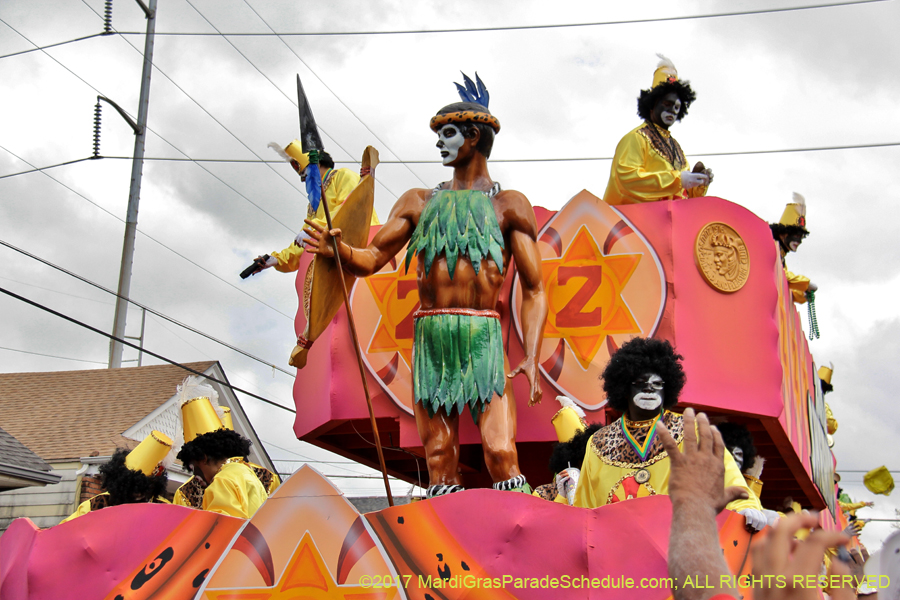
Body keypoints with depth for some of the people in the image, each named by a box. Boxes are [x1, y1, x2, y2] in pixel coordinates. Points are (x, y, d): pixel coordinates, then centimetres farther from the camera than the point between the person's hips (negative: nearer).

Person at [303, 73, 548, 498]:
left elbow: (533, 291, 5)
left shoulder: (509, 205, 10)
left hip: (484, 339, -3)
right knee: (439, 463, 1)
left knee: (501, 454, -15)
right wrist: (336, 248, -11)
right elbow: (371, 260, 12)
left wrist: (531, 358, -8)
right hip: (429, 337, 3)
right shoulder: (419, 203, 20)